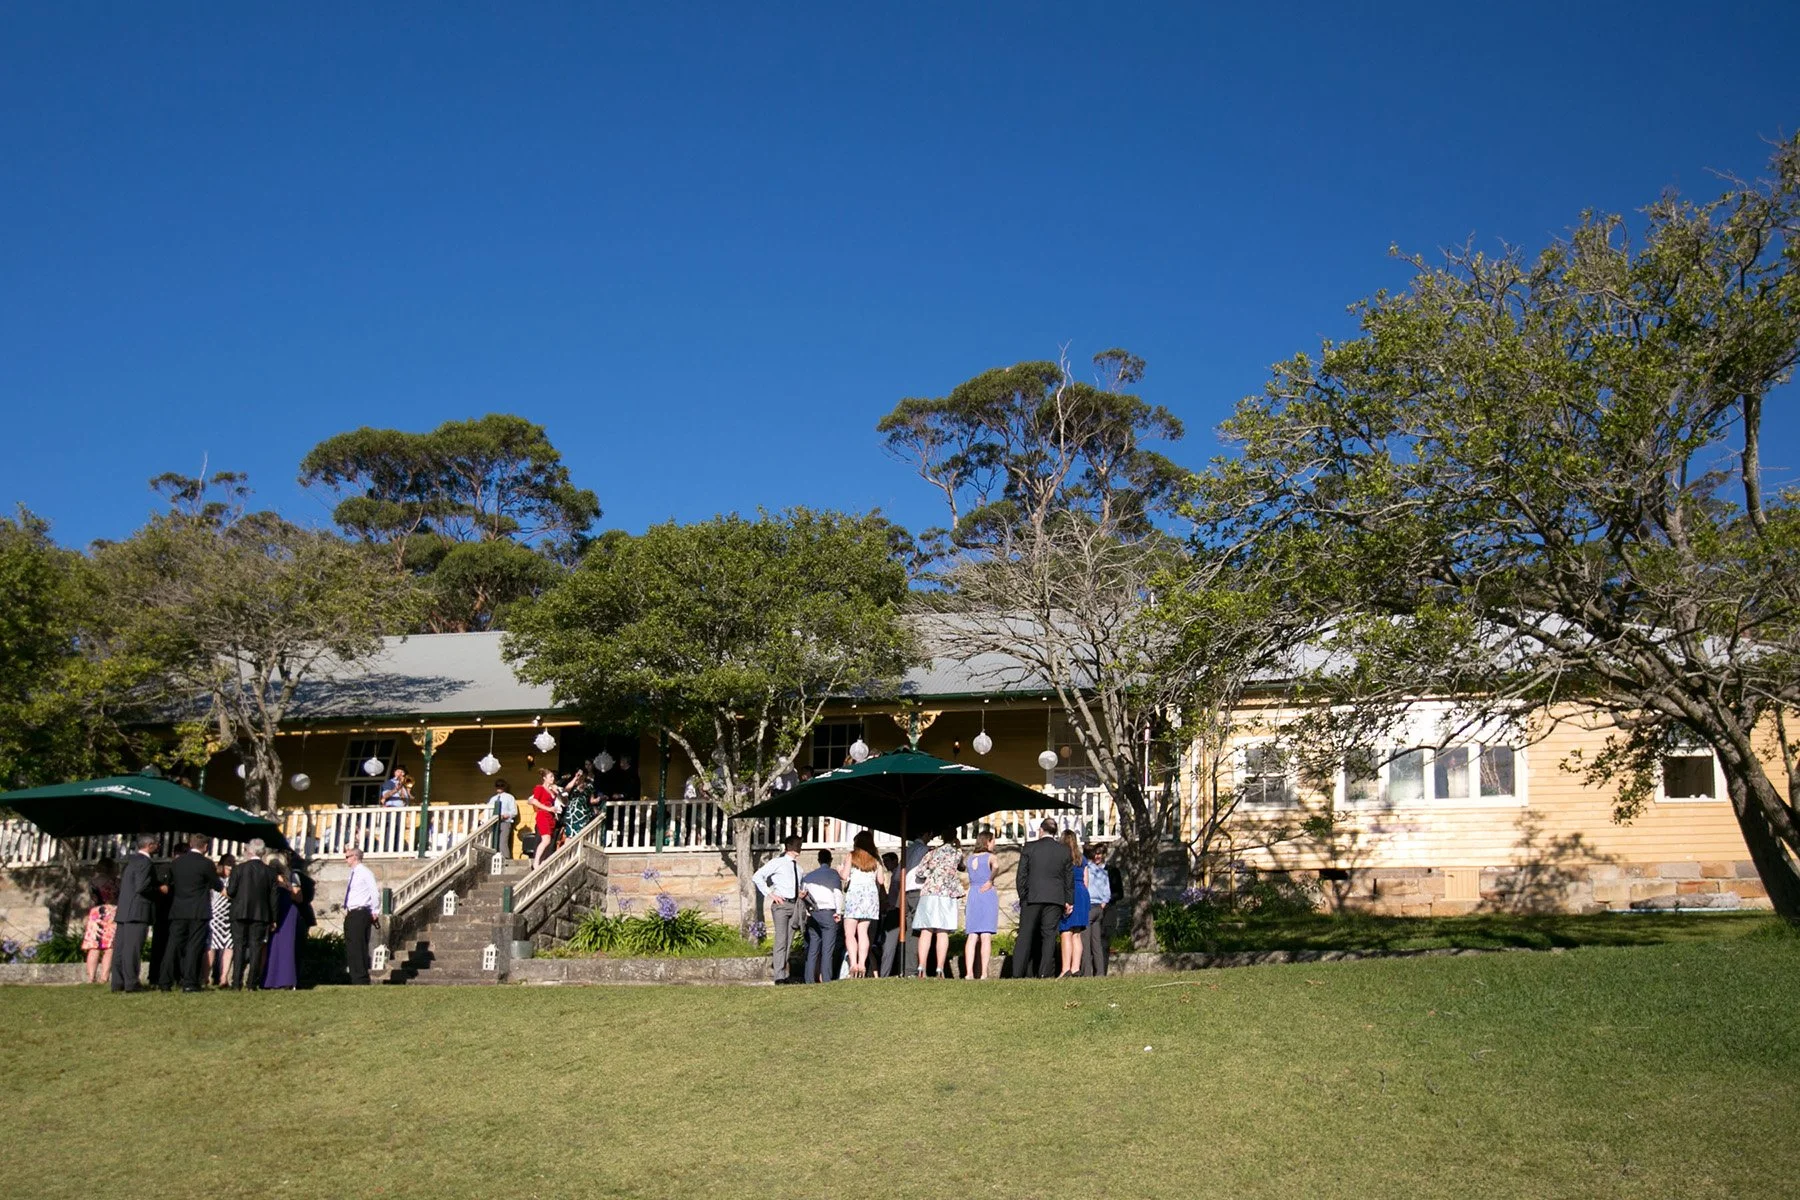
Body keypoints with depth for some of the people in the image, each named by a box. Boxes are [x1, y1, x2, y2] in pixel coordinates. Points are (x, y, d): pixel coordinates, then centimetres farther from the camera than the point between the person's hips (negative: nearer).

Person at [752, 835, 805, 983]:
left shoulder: (797, 867, 17)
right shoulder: (777, 862, -1)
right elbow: (757, 877, -6)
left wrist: (802, 894, 7)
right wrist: (769, 894, -11)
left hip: (794, 904, 6)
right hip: (781, 904, -6)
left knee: (789, 941, 5)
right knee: (781, 940, -12)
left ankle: (780, 972, 11)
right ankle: (779, 976, -13)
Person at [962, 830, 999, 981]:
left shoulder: (970, 858, 12)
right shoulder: (990, 857, -3)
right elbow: (995, 867, -24)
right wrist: (990, 881, -16)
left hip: (972, 895, 4)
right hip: (988, 895, -4)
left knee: (972, 936, 1)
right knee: (986, 936, -6)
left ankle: (969, 972, -10)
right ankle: (983, 973, -12)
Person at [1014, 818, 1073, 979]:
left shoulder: (1029, 847, 0)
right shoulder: (1064, 850, 5)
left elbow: (1022, 875, 1)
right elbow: (1069, 877, 8)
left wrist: (1022, 897, 9)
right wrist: (1069, 901, 13)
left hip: (1032, 898, -1)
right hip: (1055, 899, 1)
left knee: (1025, 935, 3)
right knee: (1049, 936, 2)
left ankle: (1018, 973, -2)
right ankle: (1045, 973, -4)